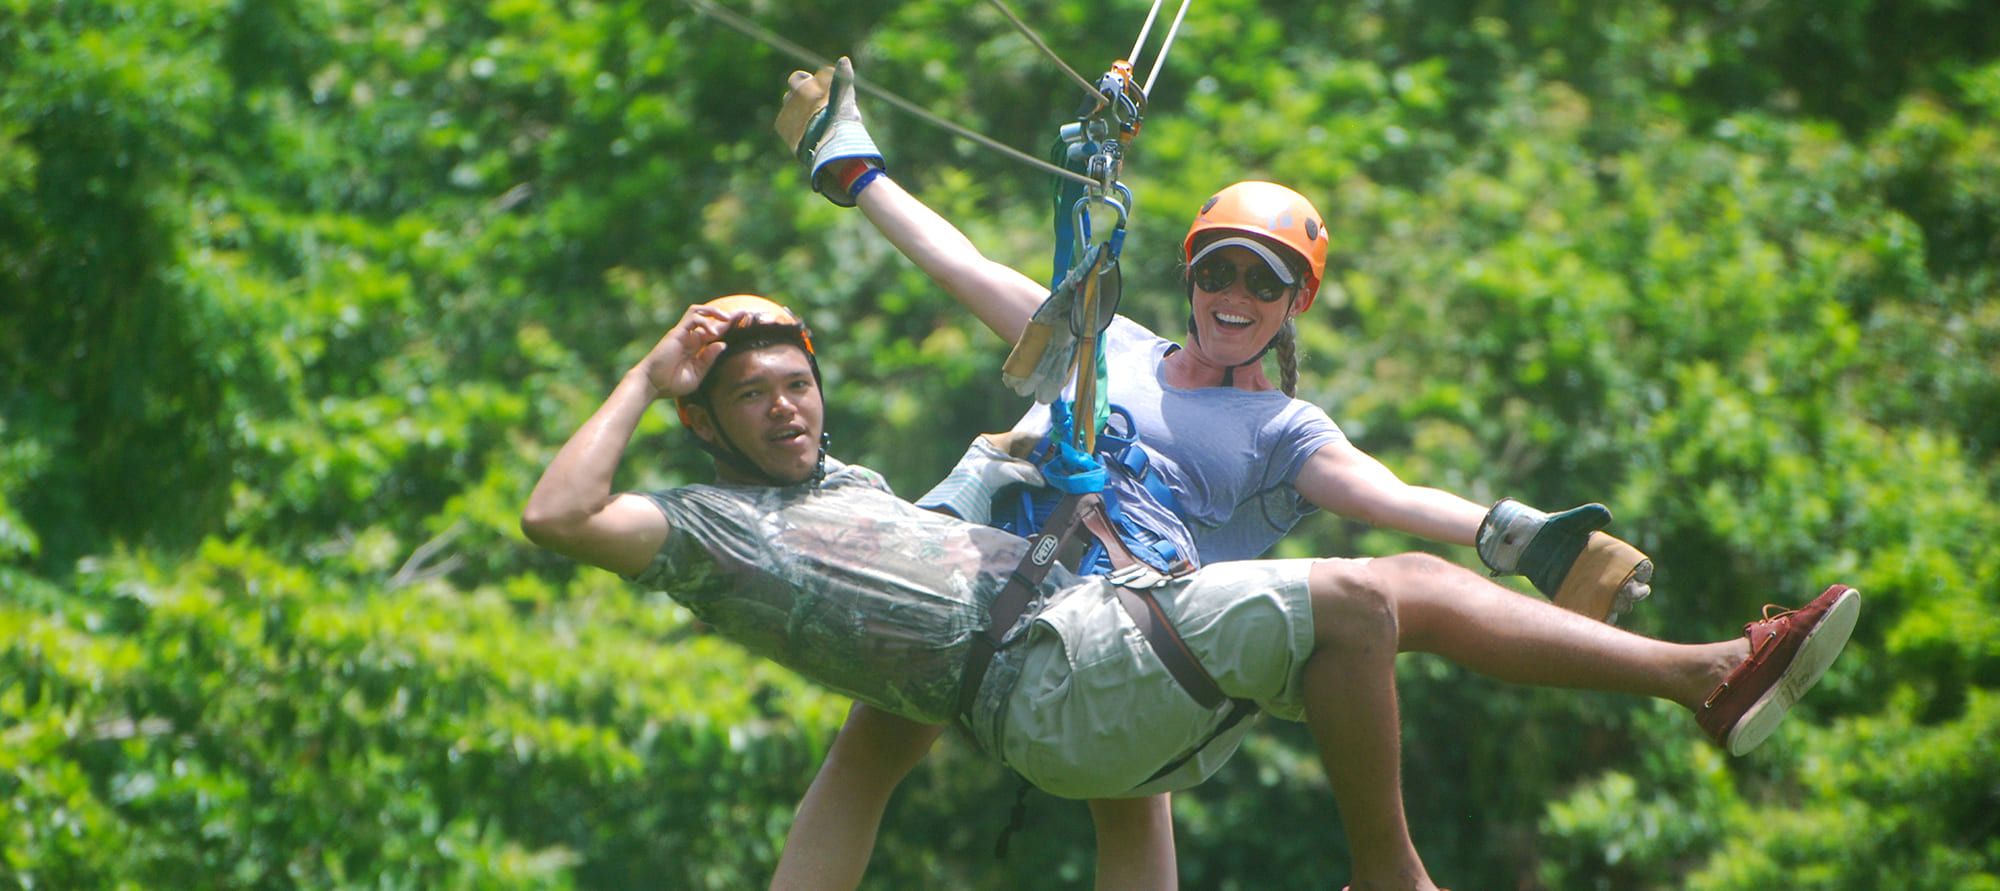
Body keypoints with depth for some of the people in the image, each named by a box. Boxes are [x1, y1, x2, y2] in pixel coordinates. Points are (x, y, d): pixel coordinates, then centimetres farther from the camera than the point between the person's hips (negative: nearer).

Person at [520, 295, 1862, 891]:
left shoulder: (848, 484, 29)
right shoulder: (710, 529, 4)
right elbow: (558, 515, -11)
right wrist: (647, 380, -4)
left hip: (1091, 600, 9)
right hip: (1045, 676, -9)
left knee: (1409, 583, -1)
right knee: (1350, 600, -25)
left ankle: (1706, 679, -3)